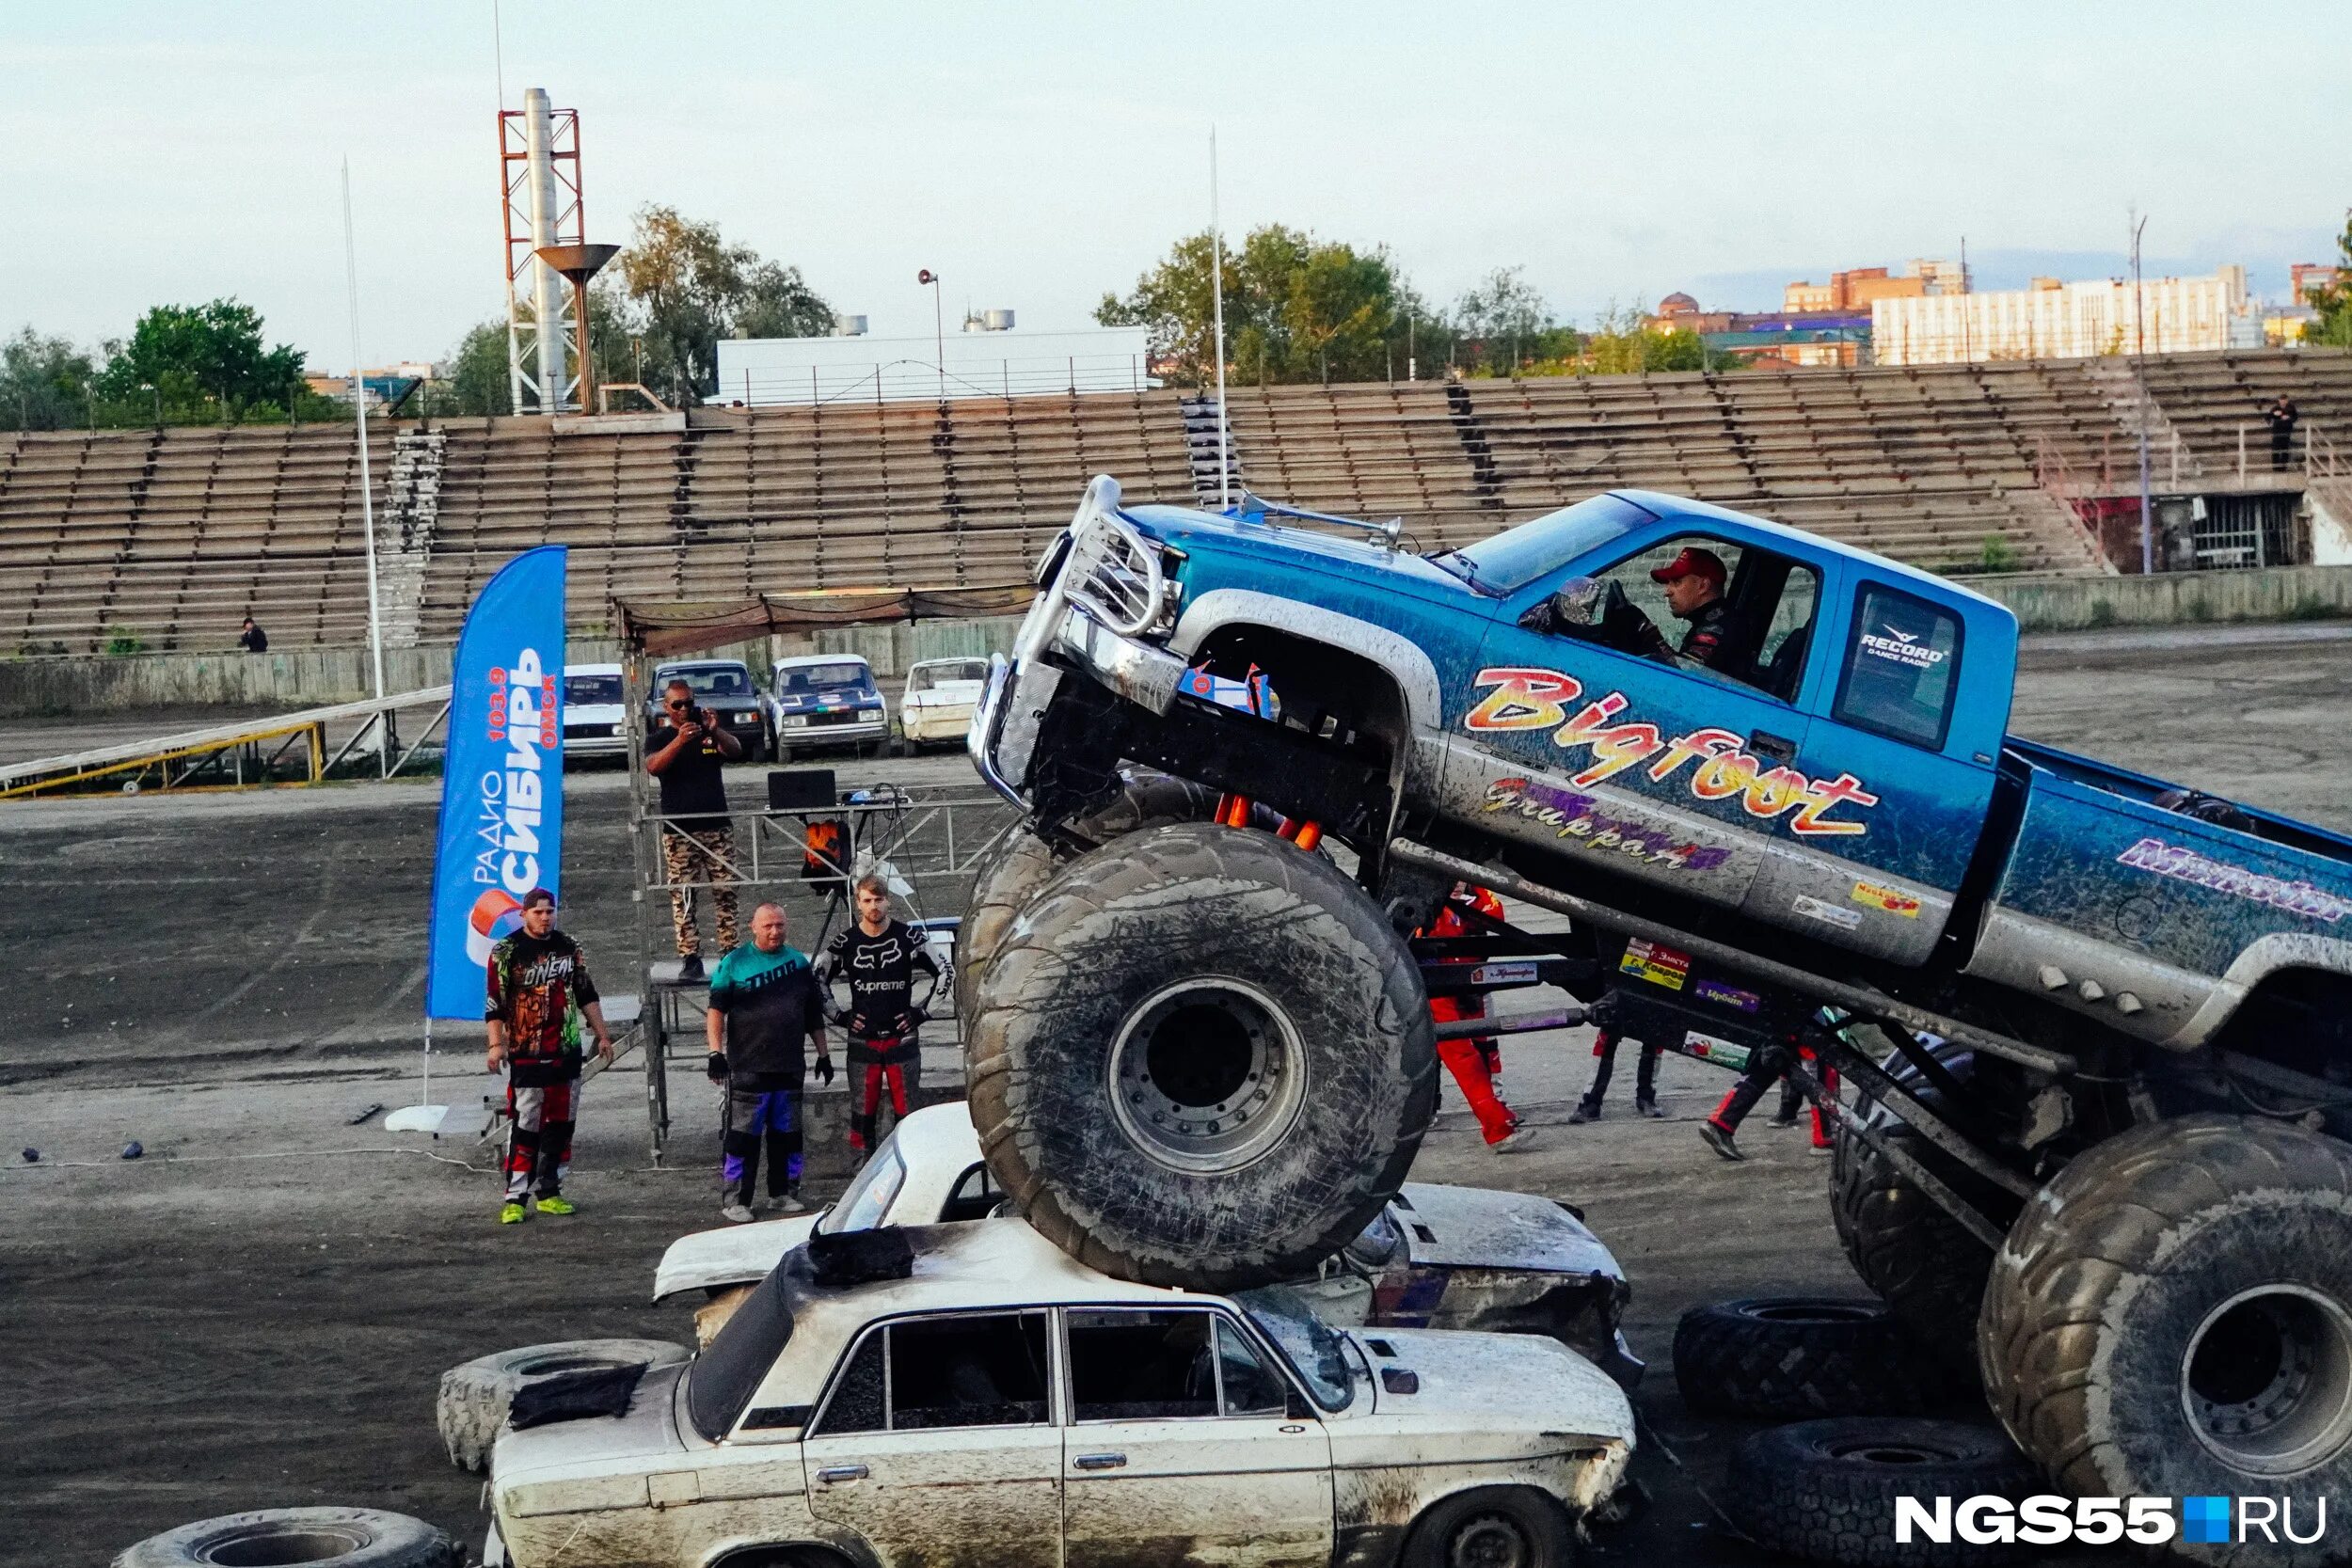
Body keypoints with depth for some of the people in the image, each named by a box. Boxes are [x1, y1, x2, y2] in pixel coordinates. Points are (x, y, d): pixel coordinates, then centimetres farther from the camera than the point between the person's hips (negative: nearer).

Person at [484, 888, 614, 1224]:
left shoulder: (570, 949, 11)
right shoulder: (506, 952, -5)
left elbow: (586, 996, 19)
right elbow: (494, 1004, -7)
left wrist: (602, 1035, 17)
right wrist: (496, 1044, -17)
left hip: (566, 1053, 5)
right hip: (526, 1056, -5)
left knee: (561, 1125, 8)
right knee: (524, 1127, -8)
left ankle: (548, 1192, 17)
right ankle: (515, 1199, -5)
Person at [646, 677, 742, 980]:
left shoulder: (711, 736, 12)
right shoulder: (660, 740, 7)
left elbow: (735, 750, -7)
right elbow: (653, 766, -13)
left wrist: (715, 731, -26)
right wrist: (680, 740, -28)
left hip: (717, 827, 2)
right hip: (678, 830, -1)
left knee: (725, 892, -1)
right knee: (682, 896, -5)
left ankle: (731, 952, 3)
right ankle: (690, 958, -4)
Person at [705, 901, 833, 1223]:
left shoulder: (799, 962, 13)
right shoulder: (734, 962, 0)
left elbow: (814, 1015, 20)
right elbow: (716, 1009, -2)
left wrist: (823, 1054, 18)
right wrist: (716, 1053, -11)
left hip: (791, 1067, 4)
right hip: (747, 1067, -4)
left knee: (787, 1133, 10)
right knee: (742, 1135, -5)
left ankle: (784, 1192, 22)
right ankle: (737, 1200, -2)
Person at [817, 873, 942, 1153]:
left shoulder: (907, 937, -2)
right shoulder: (846, 942, 0)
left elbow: (943, 972, 5)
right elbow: (819, 980, 13)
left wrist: (921, 1011, 1)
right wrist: (841, 1015, 4)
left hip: (902, 1037, 0)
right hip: (862, 1041, 0)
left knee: (907, 1110, 0)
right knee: (863, 1109, 2)